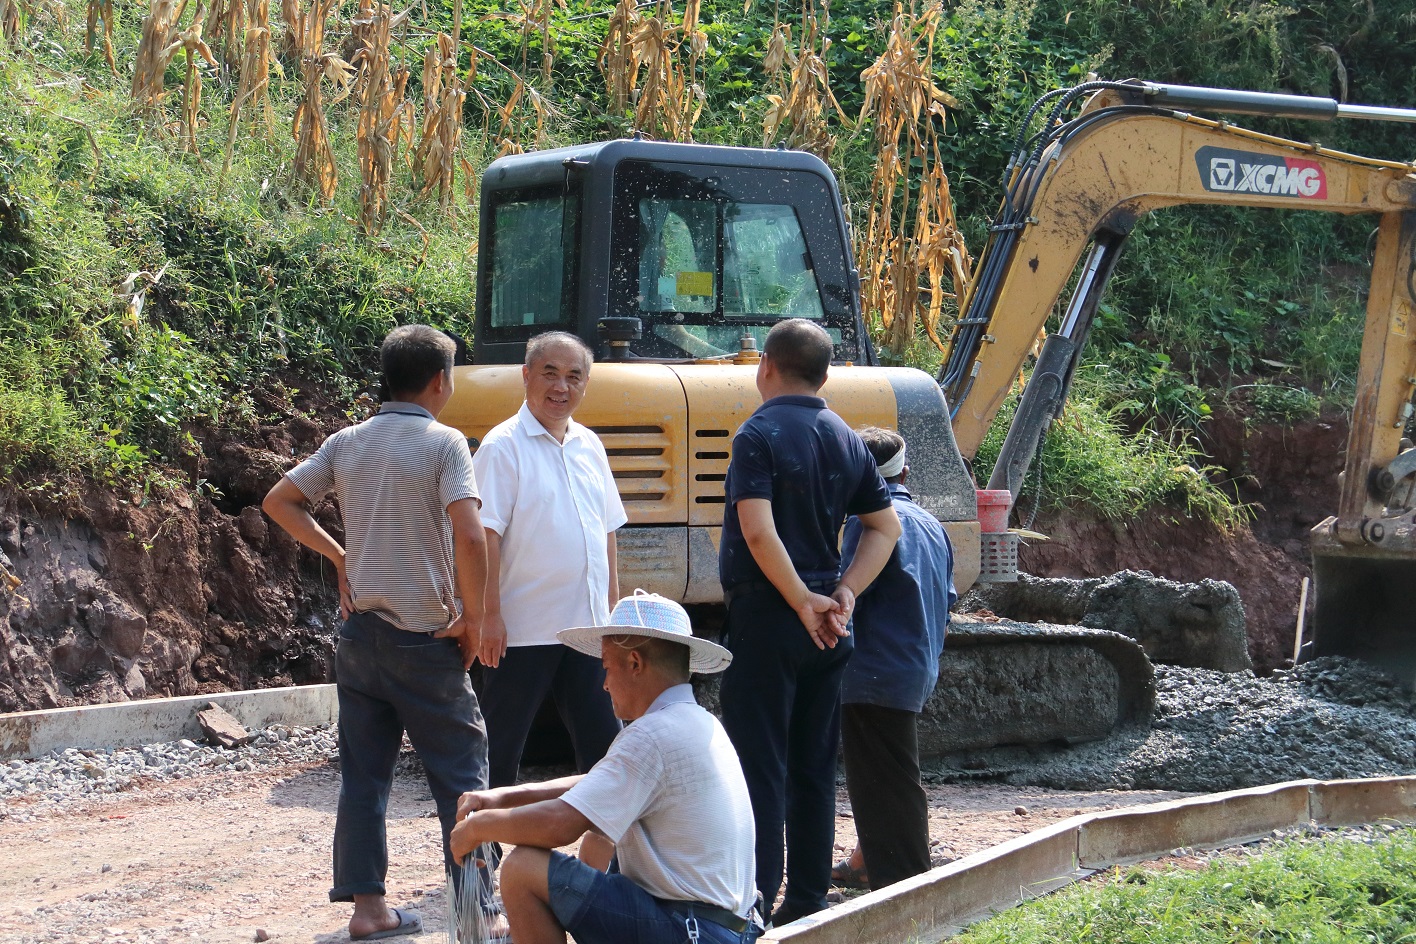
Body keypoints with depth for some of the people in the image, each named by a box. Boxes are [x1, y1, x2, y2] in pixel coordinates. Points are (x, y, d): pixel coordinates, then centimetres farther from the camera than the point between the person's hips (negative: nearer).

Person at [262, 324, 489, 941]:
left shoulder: (346, 444, 6)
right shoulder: (444, 444, -11)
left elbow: (279, 503, 11)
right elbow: (469, 538, -22)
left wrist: (337, 554, 13)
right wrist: (471, 618, -11)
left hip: (360, 631, 5)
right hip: (425, 639, -5)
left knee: (363, 771, 10)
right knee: (460, 774, 4)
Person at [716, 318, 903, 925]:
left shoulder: (761, 433, -11)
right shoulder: (846, 439, 11)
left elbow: (758, 531, -22)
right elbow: (884, 527, 12)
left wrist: (803, 603, -15)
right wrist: (843, 594, 2)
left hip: (767, 611, -7)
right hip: (825, 625, 7)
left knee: (759, 764, -4)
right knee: (813, 767, 12)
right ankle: (807, 903, 16)